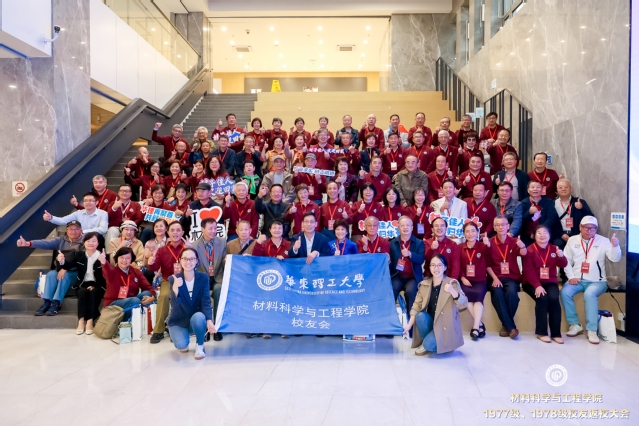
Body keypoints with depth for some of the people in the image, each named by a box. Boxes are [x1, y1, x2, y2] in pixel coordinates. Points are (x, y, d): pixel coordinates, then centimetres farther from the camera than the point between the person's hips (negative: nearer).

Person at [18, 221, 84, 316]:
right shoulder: (61, 240, 7)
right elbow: (46, 243, -10)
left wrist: (66, 269, -27)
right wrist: (28, 243, -28)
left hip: (76, 272, -4)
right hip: (59, 269, 4)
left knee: (65, 276, -32)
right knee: (51, 274, -25)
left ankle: (56, 303, -32)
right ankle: (46, 302, -27)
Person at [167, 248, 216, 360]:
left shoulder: (203, 277, -10)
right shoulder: (173, 279, -13)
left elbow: (206, 302, -16)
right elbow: (174, 305, -23)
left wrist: (209, 320, -33)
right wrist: (175, 287, -43)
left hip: (197, 318, 1)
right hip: (178, 321, 0)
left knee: (199, 317, -34)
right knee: (181, 344, -26)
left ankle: (200, 346, -5)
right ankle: (184, 342, 14)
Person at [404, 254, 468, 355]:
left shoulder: (453, 283, -8)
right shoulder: (424, 284, 1)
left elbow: (463, 304, -18)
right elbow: (417, 305, -1)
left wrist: (452, 291, -38)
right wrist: (409, 324, -14)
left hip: (445, 325, -4)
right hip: (430, 322, 4)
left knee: (429, 344, -28)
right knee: (420, 315, -28)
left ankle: (428, 344, 8)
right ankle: (427, 341, -3)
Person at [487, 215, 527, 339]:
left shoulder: (514, 242, 3)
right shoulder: (490, 243, 2)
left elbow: (523, 254, -18)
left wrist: (522, 246, -41)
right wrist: (494, 278, -12)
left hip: (512, 278, 0)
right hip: (496, 278, 0)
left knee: (511, 292, -31)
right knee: (497, 293, -31)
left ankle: (506, 325, -11)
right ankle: (511, 327, -21)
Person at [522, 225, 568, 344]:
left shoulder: (554, 249, 8)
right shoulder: (529, 250, -2)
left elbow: (563, 265, -6)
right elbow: (528, 271, -12)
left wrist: (561, 256, -30)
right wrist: (537, 285, -25)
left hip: (550, 282, 3)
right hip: (532, 283, -3)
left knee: (554, 298, -26)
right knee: (542, 298, -29)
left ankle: (556, 333, -17)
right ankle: (541, 332, -19)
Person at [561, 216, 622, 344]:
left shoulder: (603, 241, 2)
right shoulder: (572, 240, 7)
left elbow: (615, 259, -10)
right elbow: (566, 260, 7)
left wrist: (615, 246, -30)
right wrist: (571, 277, -6)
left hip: (597, 281, -2)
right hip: (577, 280, 2)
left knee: (589, 294, -33)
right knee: (565, 292, -26)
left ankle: (592, 330, -25)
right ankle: (575, 325, -10)